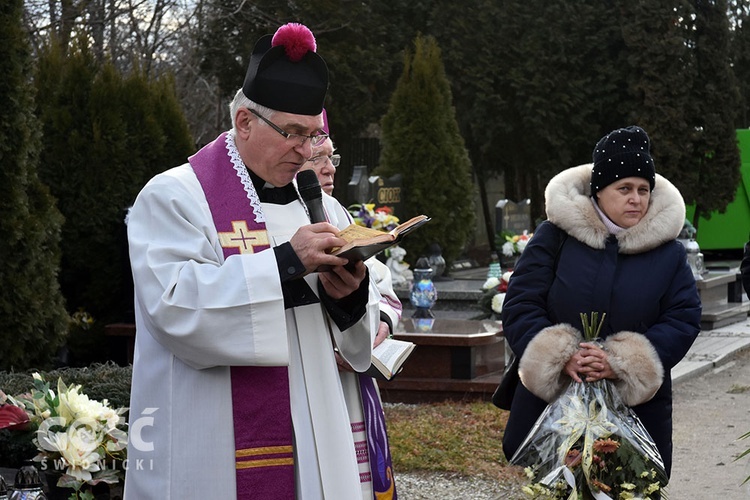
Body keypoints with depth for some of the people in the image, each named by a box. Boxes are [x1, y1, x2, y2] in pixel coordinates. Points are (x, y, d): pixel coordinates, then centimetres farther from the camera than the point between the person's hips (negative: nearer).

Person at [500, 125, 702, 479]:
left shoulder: (669, 252, 3)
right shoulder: (555, 236, -1)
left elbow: (683, 320, -3)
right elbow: (520, 304, -3)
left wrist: (624, 363, -18)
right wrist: (558, 357, -20)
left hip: (637, 406, 1)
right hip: (550, 399, 0)